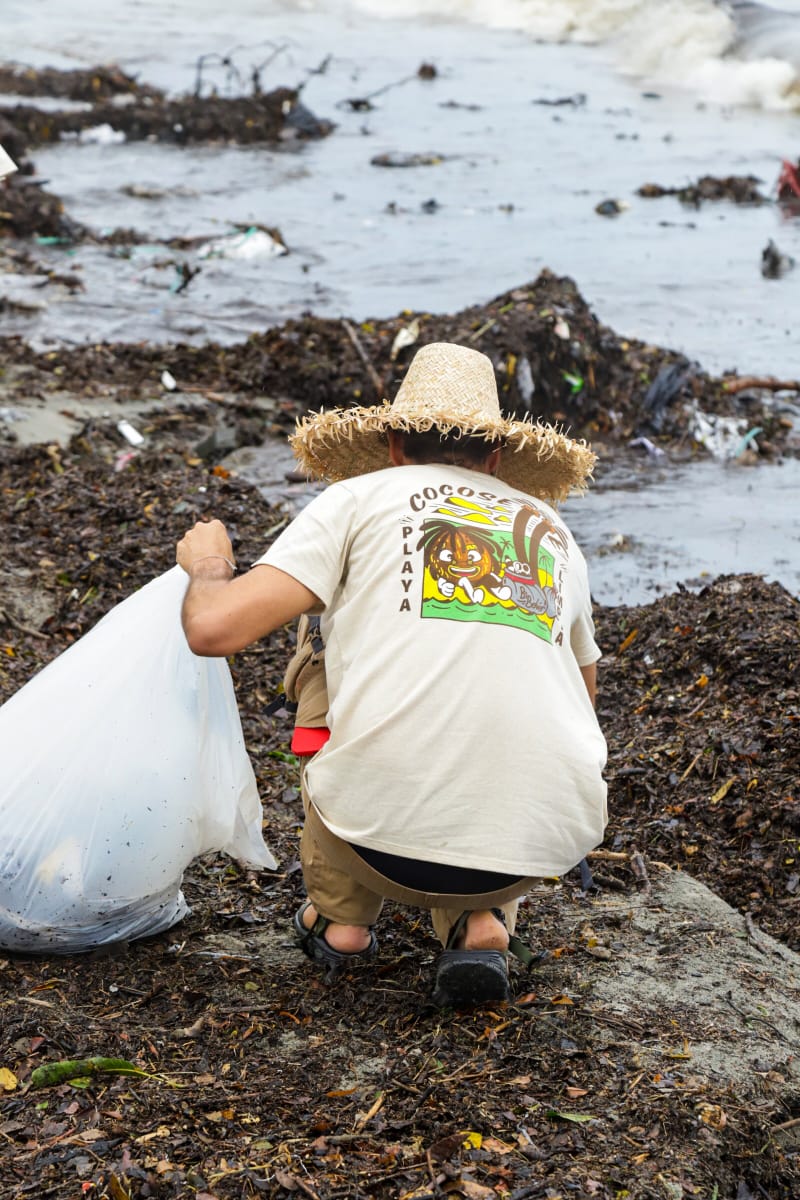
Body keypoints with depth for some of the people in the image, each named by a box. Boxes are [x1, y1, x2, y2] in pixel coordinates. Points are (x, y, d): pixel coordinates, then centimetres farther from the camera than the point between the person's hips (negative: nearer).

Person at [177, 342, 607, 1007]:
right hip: (549, 839, 3)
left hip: (388, 826, -2)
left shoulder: (359, 498, 10)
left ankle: (342, 915, 27)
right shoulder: (554, 530, 23)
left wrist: (210, 564, 23)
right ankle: (481, 920, 12)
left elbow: (215, 628, 1)